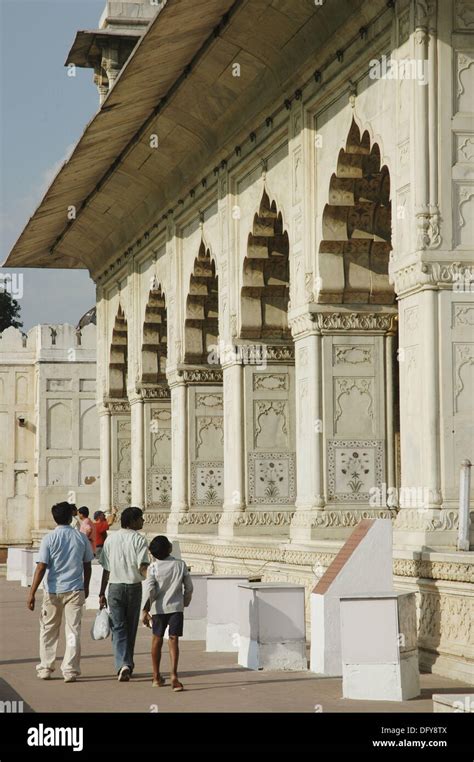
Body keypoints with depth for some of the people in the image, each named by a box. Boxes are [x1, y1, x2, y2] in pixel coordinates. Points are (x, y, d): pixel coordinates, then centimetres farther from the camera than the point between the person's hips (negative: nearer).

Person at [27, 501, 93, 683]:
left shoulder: (49, 538, -7)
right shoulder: (81, 538, 1)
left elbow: (41, 567, -13)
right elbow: (87, 566, 10)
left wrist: (32, 593, -12)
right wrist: (86, 587, 25)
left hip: (53, 591, -1)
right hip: (75, 590, 1)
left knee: (48, 630, 14)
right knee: (73, 631, 4)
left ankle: (45, 668, 17)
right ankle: (70, 670, 0)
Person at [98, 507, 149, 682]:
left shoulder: (111, 539, 4)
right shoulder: (139, 540, -7)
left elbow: (106, 569, 6)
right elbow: (143, 568, -17)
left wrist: (102, 593, 9)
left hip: (115, 587, 2)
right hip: (134, 587, -2)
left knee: (118, 628, 0)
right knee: (131, 628, 13)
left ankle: (123, 664, -17)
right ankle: (128, 664, 22)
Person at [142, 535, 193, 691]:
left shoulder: (153, 567, -7)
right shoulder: (181, 564, -2)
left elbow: (150, 591, -13)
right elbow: (189, 587, 4)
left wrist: (145, 611, -9)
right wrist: (185, 604, 20)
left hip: (159, 608, 0)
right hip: (176, 607, 0)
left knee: (157, 640, 15)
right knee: (173, 640, -4)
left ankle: (156, 677, 23)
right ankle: (173, 675, -21)